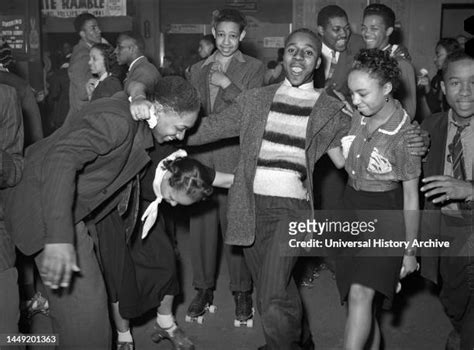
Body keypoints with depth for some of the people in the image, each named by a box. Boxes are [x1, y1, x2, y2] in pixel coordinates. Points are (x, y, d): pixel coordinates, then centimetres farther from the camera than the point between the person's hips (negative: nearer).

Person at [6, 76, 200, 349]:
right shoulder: (115, 119, -27)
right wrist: (59, 237, -45)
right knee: (85, 308, -9)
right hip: (48, 209, -9)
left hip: (77, 209, 9)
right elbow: (61, 158, -37)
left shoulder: (142, 127, 3)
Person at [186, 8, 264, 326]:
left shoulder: (254, 68, 6)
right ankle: (204, 287, 19)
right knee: (201, 221, 6)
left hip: (235, 155, -4)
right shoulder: (198, 69, 18)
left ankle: (242, 291, 12)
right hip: (200, 154, 4)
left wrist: (227, 85, -9)